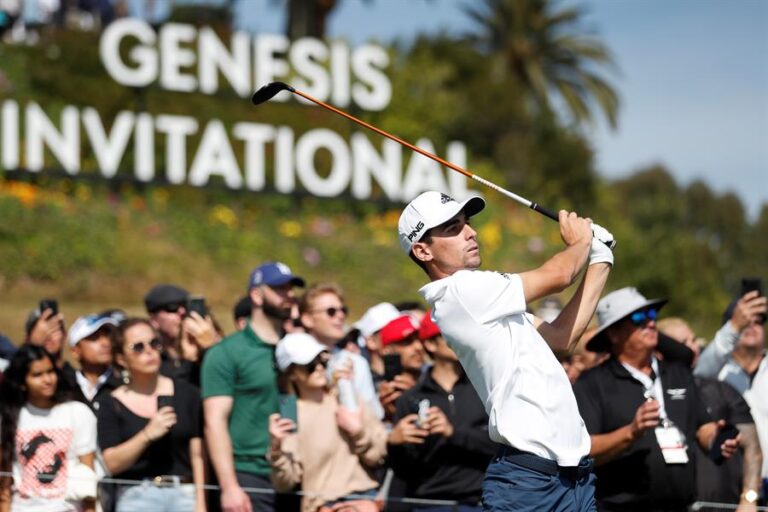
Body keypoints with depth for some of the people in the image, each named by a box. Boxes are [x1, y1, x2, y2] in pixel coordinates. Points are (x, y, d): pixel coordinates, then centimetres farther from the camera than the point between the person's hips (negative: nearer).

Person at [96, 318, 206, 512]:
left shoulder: (186, 393, 9)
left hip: (184, 495, 1)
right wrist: (147, 435, -16)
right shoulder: (112, 405, 5)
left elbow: (197, 455, 7)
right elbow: (112, 464, -3)